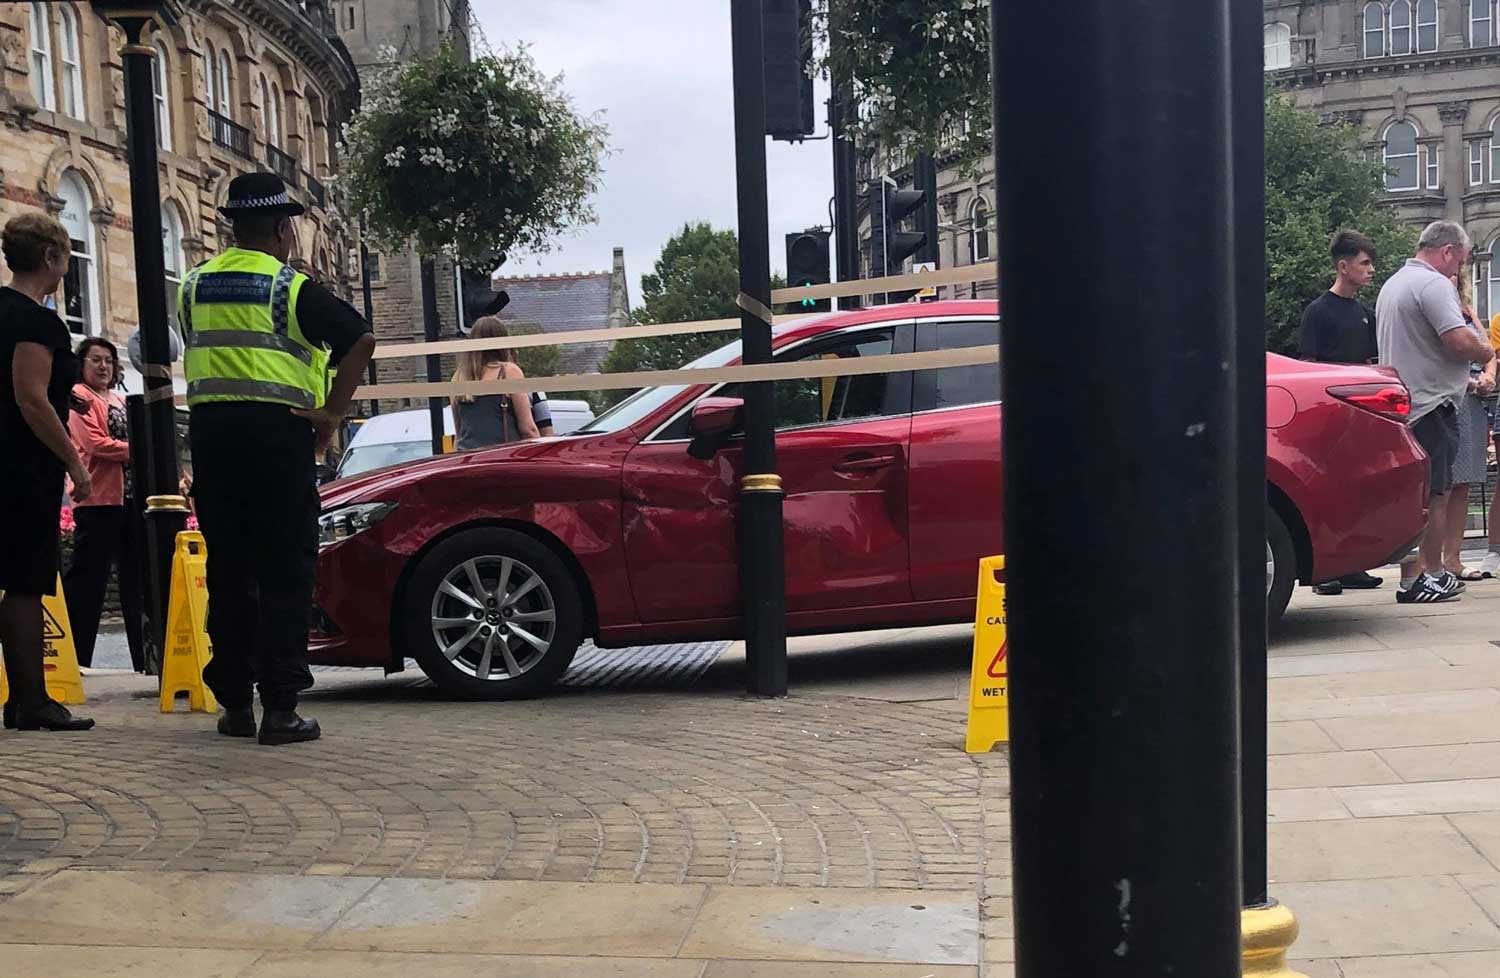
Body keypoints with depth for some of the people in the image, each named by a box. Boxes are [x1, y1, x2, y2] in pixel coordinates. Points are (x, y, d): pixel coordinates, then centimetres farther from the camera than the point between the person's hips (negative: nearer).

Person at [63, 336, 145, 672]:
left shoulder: (120, 401, 23)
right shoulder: (78, 397, 0)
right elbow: (95, 444, -12)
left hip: (131, 496, 8)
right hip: (98, 498, -8)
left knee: (135, 576, 8)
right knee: (88, 575, -6)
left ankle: (145, 657, 11)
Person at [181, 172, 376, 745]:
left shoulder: (193, 286, 12)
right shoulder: (293, 289, -4)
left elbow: (196, 358, 18)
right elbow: (361, 340, -14)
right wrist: (333, 413, -9)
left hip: (209, 430, 5)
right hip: (276, 430, -5)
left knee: (227, 568, 11)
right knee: (284, 571, -1)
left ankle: (234, 703, 15)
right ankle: (279, 707, -4)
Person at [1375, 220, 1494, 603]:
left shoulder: (1391, 285, 20)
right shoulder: (1433, 284, -12)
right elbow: (1460, 341, -22)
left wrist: (1461, 379, 27)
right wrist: (1487, 353, 0)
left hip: (1401, 406, 9)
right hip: (1431, 404, -9)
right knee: (1435, 493, -3)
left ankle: (1409, 577, 11)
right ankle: (1432, 576, 0)